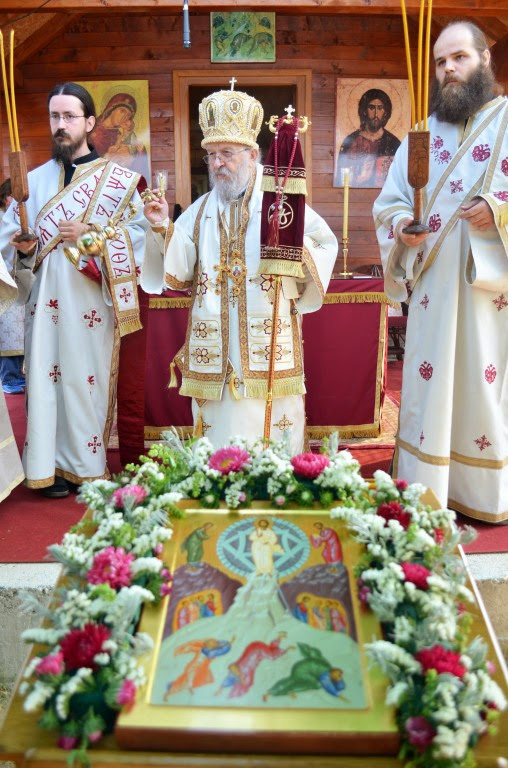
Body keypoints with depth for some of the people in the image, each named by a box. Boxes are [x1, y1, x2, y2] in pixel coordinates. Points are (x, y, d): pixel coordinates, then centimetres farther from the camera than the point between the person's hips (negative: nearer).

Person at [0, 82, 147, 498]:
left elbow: (138, 233, -3)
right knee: (47, 376, 1)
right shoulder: (35, 180, 13)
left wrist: (91, 234, -14)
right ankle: (52, 466, 12)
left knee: (89, 377, 0)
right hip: (46, 299, 3)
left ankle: (88, 465, 13)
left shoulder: (117, 179, 5)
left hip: (91, 300, -3)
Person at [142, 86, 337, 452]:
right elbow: (180, 273, 5)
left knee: (271, 432, 3)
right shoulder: (201, 210, 12)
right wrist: (163, 228, -9)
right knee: (219, 431, 8)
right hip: (215, 352, 3)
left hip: (269, 351, -2)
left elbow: (326, 244, 1)